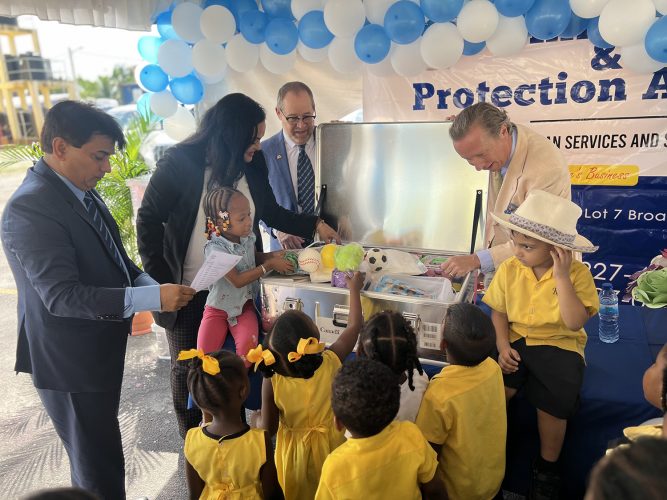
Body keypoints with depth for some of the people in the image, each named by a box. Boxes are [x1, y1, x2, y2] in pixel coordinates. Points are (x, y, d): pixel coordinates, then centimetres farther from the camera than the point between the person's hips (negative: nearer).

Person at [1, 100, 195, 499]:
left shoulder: (80, 189, 4)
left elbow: (110, 257, 12)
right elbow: (63, 296, -29)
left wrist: (154, 286, -4)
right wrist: (153, 298, -33)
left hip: (100, 348, 9)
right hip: (71, 361, -8)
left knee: (101, 456, 27)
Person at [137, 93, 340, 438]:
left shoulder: (253, 164, -3)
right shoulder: (180, 162, -16)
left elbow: (271, 213, 10)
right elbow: (148, 220, -11)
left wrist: (315, 225, 0)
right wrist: (161, 280, -14)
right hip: (189, 291, -3)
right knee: (188, 368, 15)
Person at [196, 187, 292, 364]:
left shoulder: (248, 237, -3)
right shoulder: (215, 248, -21)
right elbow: (237, 280, -25)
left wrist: (273, 255, -1)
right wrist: (269, 265, -23)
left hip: (245, 305, 4)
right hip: (219, 307, -3)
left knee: (247, 345, -22)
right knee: (204, 352, -17)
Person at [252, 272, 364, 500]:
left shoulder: (272, 381, -28)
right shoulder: (331, 363, -26)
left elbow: (268, 428, -16)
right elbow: (354, 325, -11)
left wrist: (257, 419, 6)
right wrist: (354, 289, 2)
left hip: (294, 452, -1)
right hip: (329, 446, 2)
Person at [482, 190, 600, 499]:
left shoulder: (578, 273, -12)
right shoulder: (509, 269, -4)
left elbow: (575, 323, -22)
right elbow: (499, 311, 5)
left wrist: (561, 277, -26)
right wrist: (502, 345, -11)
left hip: (560, 345, -2)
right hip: (517, 340, 2)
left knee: (553, 402, -22)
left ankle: (547, 468, 10)